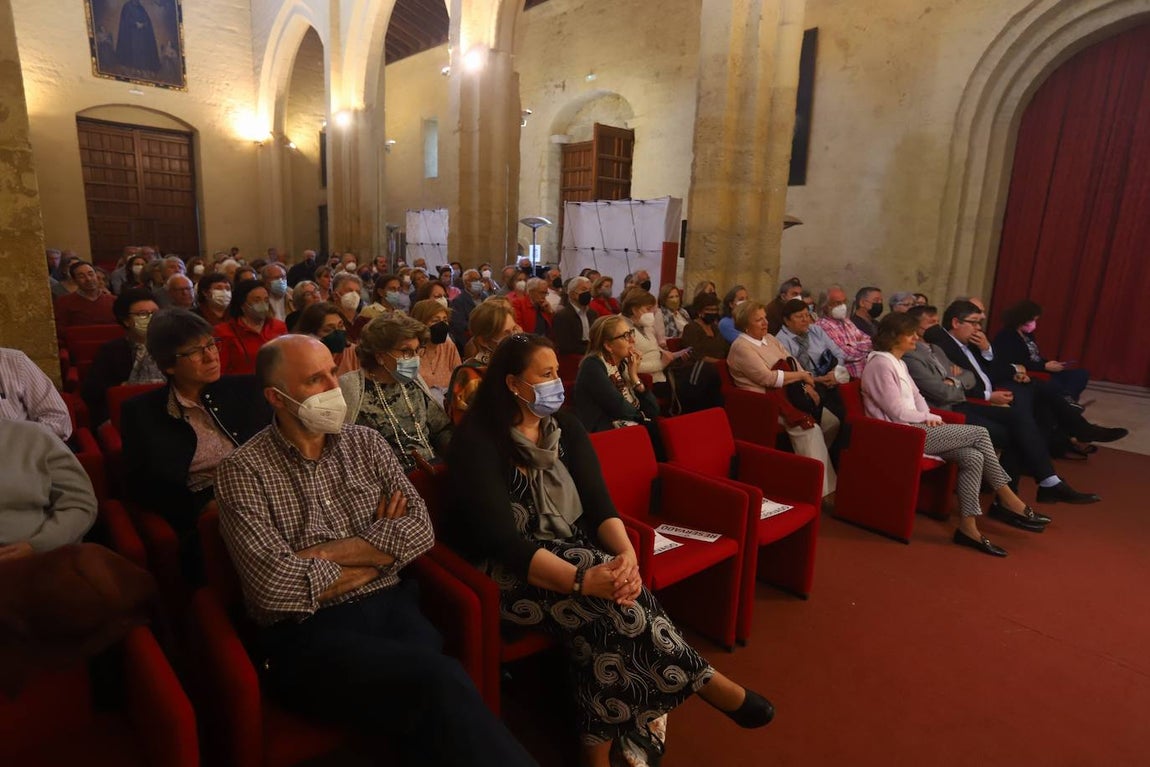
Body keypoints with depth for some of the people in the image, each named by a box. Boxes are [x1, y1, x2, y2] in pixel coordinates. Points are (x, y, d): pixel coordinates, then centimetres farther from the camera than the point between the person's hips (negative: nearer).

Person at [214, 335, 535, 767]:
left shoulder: (365, 443, 9)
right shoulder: (242, 471, -3)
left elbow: (420, 529, -2)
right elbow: (275, 587, -15)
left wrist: (323, 553, -11)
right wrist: (381, 551, -4)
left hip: (391, 606, 4)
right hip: (306, 634, -3)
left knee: (426, 710, -28)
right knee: (440, 682, -27)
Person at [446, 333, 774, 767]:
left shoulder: (565, 429, 3)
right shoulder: (477, 442, -16)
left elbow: (599, 505, -5)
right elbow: (502, 541, -26)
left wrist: (626, 554, -28)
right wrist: (583, 580, -40)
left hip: (575, 553, 6)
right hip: (511, 570, -5)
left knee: (604, 614, -27)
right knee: (608, 595, -30)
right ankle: (705, 682, -15)